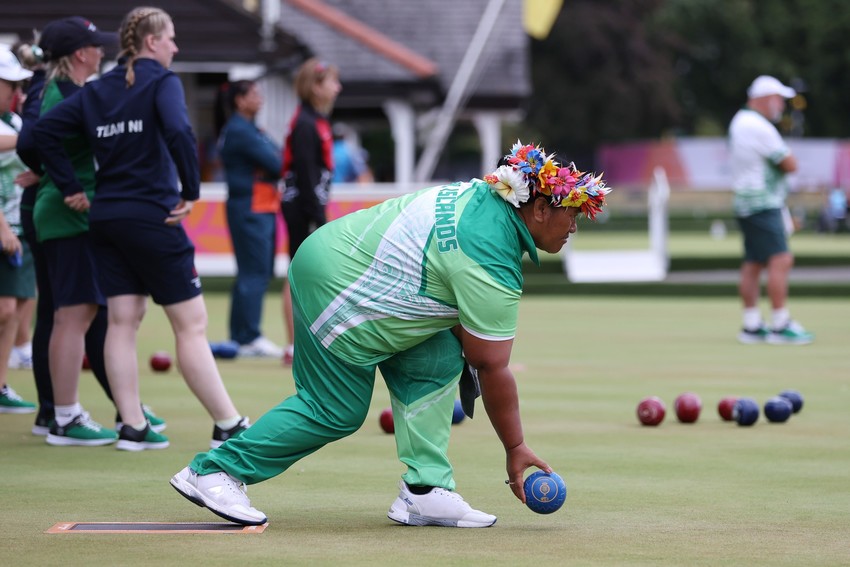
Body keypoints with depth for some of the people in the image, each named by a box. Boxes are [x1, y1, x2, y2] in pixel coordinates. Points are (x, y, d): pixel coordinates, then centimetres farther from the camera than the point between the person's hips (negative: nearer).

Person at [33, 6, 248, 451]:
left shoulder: (97, 90, 11)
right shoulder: (160, 82, -8)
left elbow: (44, 130, 6)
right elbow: (179, 133, -25)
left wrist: (71, 187, 7)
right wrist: (190, 192, -14)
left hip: (105, 216, 7)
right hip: (152, 216, -7)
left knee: (122, 322, 8)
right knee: (191, 324, -2)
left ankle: (132, 427, 6)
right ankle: (227, 427, 1)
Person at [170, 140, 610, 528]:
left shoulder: (484, 196, 1)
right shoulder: (493, 264, -24)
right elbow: (492, 369, -19)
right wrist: (515, 450, -10)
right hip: (333, 291, -10)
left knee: (437, 363, 2)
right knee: (335, 412, 1)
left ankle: (424, 492, 1)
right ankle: (212, 470, 10)